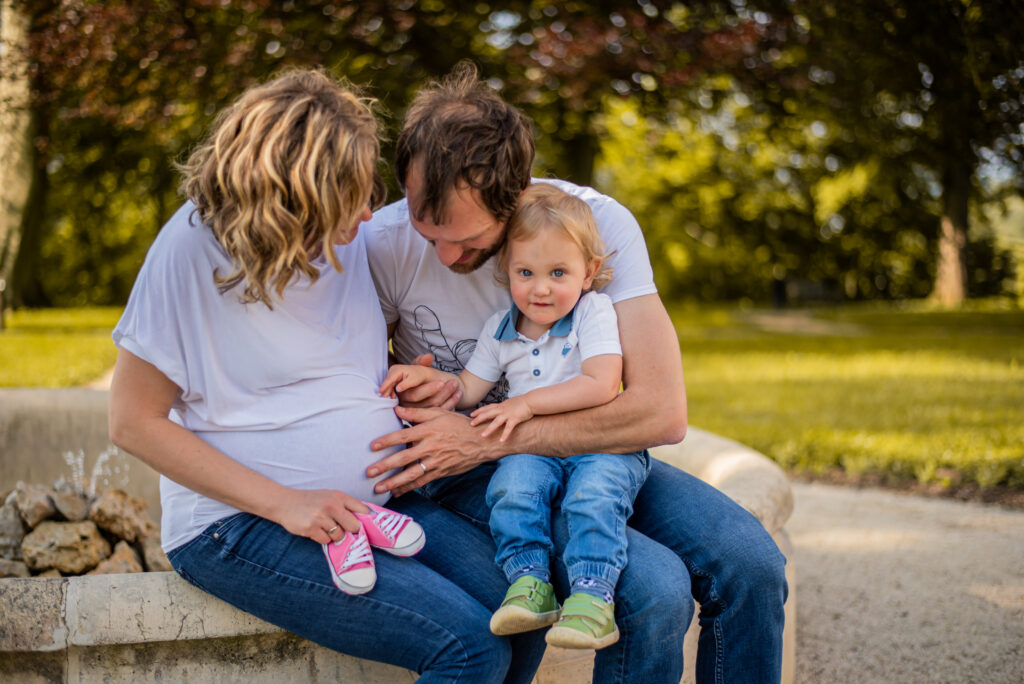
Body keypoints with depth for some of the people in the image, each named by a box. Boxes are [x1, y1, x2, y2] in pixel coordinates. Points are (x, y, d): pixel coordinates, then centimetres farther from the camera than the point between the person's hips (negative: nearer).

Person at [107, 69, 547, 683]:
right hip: (239, 521, -6)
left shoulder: (353, 237, 5)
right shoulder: (193, 247, -14)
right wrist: (283, 503, -18)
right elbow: (134, 422, -11)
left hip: (373, 499, 6)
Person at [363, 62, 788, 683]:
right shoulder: (385, 244, -15)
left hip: (590, 450, 3)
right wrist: (401, 395, -21)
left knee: (751, 562, -21)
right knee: (654, 591, -29)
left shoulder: (599, 223, -16)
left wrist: (483, 438, -27)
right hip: (469, 474, -2)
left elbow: (664, 411, -24)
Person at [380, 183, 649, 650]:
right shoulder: (499, 330, 9)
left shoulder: (594, 313, -5)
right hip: (535, 450, 4)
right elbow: (469, 392, 15)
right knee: (513, 482, -29)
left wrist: (526, 404, -19)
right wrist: (427, 376, -5)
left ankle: (594, 595, -37)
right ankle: (529, 580, -25)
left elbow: (602, 386, -17)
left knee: (595, 490, -34)